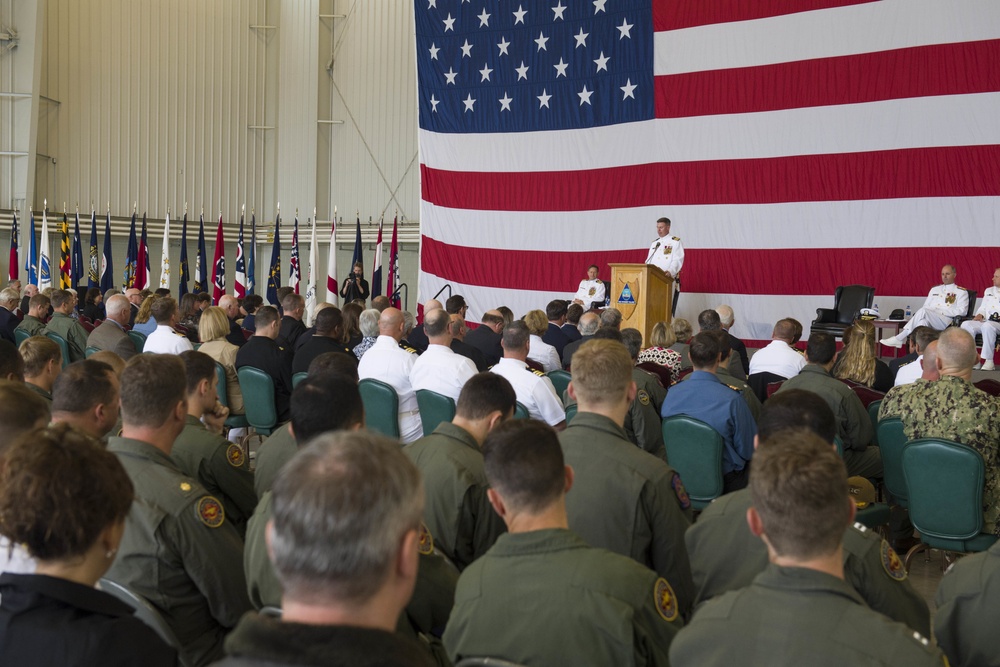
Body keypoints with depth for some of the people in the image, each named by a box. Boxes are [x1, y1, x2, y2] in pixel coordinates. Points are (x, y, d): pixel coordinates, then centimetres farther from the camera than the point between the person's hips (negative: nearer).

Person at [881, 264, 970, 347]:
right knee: (923, 321, -34)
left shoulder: (961, 292, 13)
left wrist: (941, 311, -9)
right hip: (929, 320, 5)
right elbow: (925, 306, 24)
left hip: (947, 321, -5)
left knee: (923, 311, -32)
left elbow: (961, 311, 0)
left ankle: (900, 338, -35)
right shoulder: (934, 290, 30)